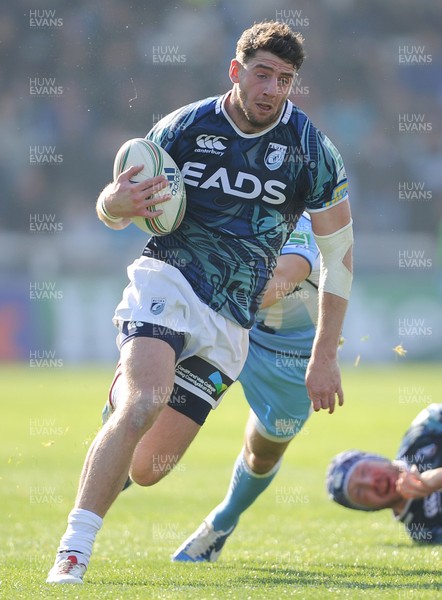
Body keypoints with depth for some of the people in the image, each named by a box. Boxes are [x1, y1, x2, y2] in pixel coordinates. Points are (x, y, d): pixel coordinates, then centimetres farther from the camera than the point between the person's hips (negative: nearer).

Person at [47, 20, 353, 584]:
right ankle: (72, 552, -26)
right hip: (166, 283, -2)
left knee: (148, 466, -2)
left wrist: (325, 356, 5)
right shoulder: (183, 127, -2)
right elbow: (113, 211, 8)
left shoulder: (311, 149, -1)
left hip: (229, 323, 2)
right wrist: (116, 203, -19)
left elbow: (339, 252, 7)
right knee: (142, 406, -29)